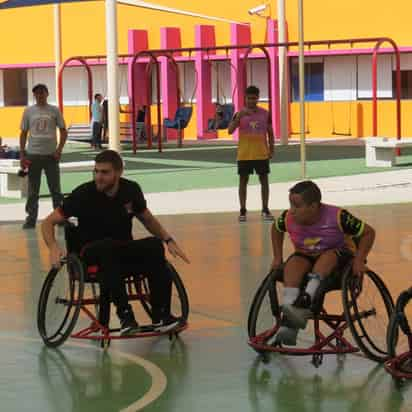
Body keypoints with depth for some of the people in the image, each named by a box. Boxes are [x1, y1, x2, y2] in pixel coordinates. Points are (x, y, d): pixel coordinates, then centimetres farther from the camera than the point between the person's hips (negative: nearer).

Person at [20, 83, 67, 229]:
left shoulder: (54, 110, 0)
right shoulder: (28, 111, 3)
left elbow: (63, 131, 3)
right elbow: (23, 133, 7)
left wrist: (59, 149, -9)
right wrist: (22, 154, 2)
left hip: (51, 154, -1)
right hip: (33, 155, 1)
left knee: (55, 188, 4)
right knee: (32, 190, 5)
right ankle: (31, 219, 10)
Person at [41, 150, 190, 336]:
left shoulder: (131, 190, 0)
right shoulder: (84, 194, -10)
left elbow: (147, 219, 18)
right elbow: (49, 222, -7)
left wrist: (169, 240, 4)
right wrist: (53, 247, -26)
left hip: (125, 252, 3)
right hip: (92, 253, -3)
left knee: (155, 245, -28)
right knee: (108, 246, -39)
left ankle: (160, 316, -26)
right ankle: (125, 315, -38)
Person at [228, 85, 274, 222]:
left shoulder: (265, 113, 2)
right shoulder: (240, 114, -4)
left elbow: (270, 133, 9)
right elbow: (230, 130, -16)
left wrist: (271, 150, 3)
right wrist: (239, 116, -27)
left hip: (261, 154, 2)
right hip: (244, 155, -1)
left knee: (264, 180, 5)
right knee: (243, 181, 3)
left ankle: (265, 210, 13)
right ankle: (242, 211, 8)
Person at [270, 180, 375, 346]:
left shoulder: (337, 216, -24)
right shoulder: (288, 218, -13)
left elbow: (368, 233, -15)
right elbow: (276, 229, 11)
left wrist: (359, 260, -23)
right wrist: (278, 257, 5)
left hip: (339, 259, -2)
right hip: (307, 257, 2)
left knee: (328, 256, -37)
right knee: (294, 263, -32)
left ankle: (305, 302, -49)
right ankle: (288, 324, -44)